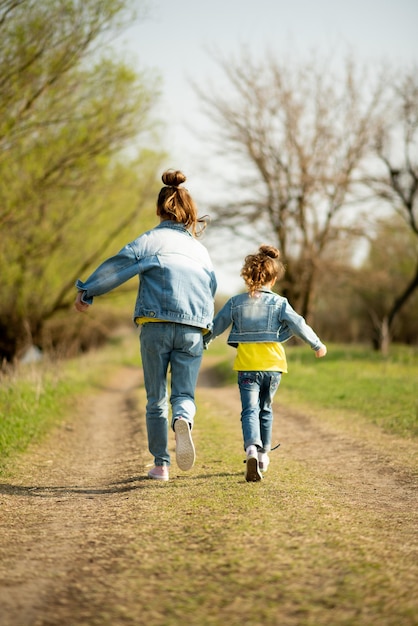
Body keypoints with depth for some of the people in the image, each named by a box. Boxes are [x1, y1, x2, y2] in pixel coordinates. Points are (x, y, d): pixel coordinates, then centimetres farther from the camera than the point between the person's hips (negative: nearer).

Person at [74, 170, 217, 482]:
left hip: (156, 326, -2)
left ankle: (161, 465, 11)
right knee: (184, 394, 6)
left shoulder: (151, 239, 4)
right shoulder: (200, 249, 18)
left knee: (156, 399, 10)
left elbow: (118, 266, -5)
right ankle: (184, 421, -30)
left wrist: (86, 291, 3)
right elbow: (211, 289, 22)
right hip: (193, 330, 2)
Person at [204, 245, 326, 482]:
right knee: (266, 410, 18)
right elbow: (299, 326, -2)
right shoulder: (279, 303, -2)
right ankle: (264, 454, 26)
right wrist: (318, 345, 13)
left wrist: (202, 343, 28)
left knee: (250, 410, -6)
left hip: (247, 366, -1)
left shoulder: (236, 302, 3)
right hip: (273, 365, 1)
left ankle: (252, 449, -31)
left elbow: (216, 326, 11)